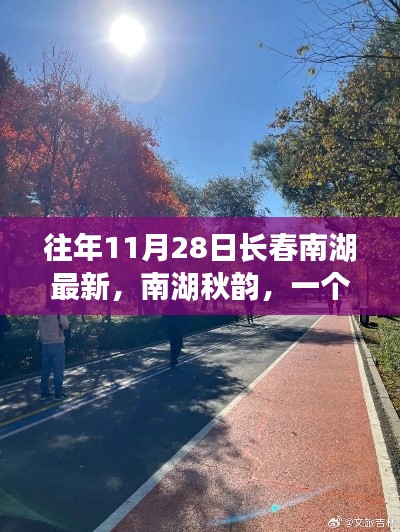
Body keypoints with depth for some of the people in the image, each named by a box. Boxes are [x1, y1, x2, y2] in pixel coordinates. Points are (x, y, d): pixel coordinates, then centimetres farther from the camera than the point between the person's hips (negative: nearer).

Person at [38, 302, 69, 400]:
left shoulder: (41, 316, 4)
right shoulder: (59, 315, -11)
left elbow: (40, 331, 9)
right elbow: (66, 326, 1)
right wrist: (64, 316, 9)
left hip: (45, 345, 5)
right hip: (58, 345, -5)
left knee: (45, 370, 13)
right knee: (58, 371, 1)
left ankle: (44, 393, 20)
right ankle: (59, 394, 4)